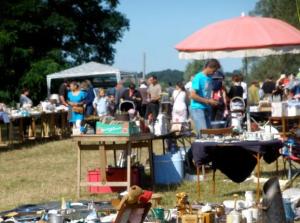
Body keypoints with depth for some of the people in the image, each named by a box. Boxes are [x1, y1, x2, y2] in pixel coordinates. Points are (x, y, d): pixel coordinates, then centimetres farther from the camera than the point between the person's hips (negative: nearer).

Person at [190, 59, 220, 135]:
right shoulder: (199, 78, -11)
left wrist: (213, 101, 5)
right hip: (197, 109, -8)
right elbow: (193, 95, -16)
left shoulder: (209, 78, 13)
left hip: (206, 109, 8)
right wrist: (208, 101, -15)